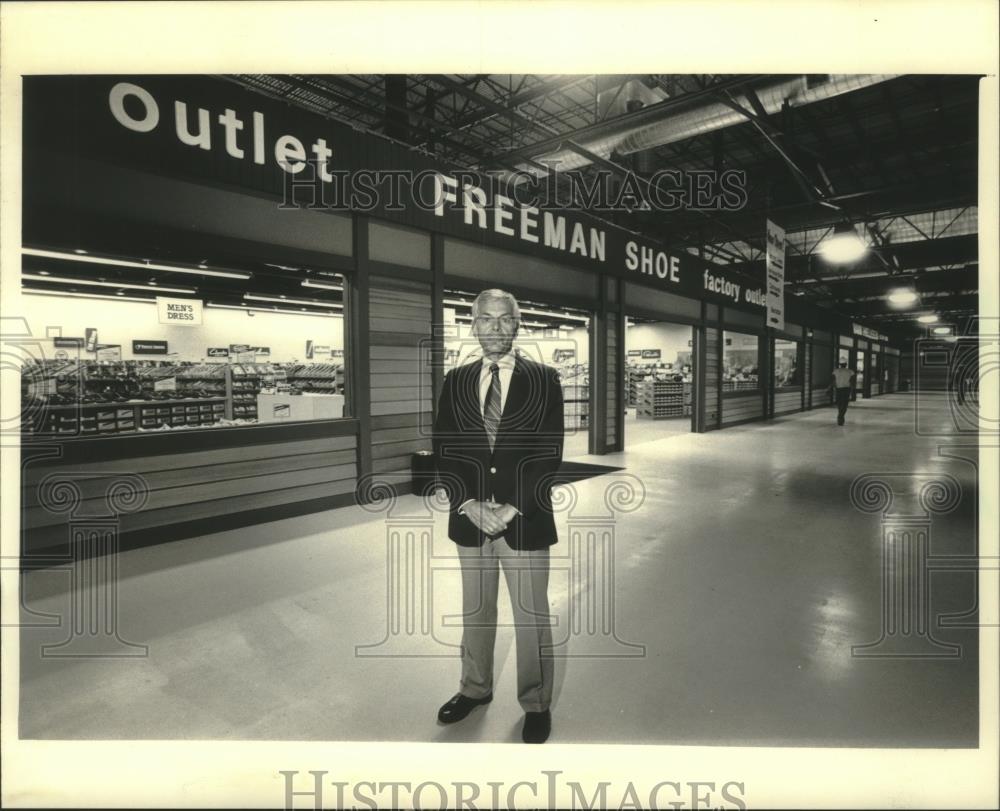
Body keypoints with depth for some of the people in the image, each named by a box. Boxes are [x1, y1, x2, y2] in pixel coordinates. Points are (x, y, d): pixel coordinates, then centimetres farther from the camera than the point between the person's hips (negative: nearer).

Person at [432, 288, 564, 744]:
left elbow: (549, 454, -8)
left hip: (525, 520, -2)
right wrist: (469, 504, -12)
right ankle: (475, 688, 41)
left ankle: (536, 704, 31)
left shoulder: (544, 380, -4)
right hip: (469, 518, 3)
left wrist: (511, 509, -16)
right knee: (474, 611, 19)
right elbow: (444, 451, 1)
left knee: (531, 616, 11)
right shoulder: (455, 382, 4)